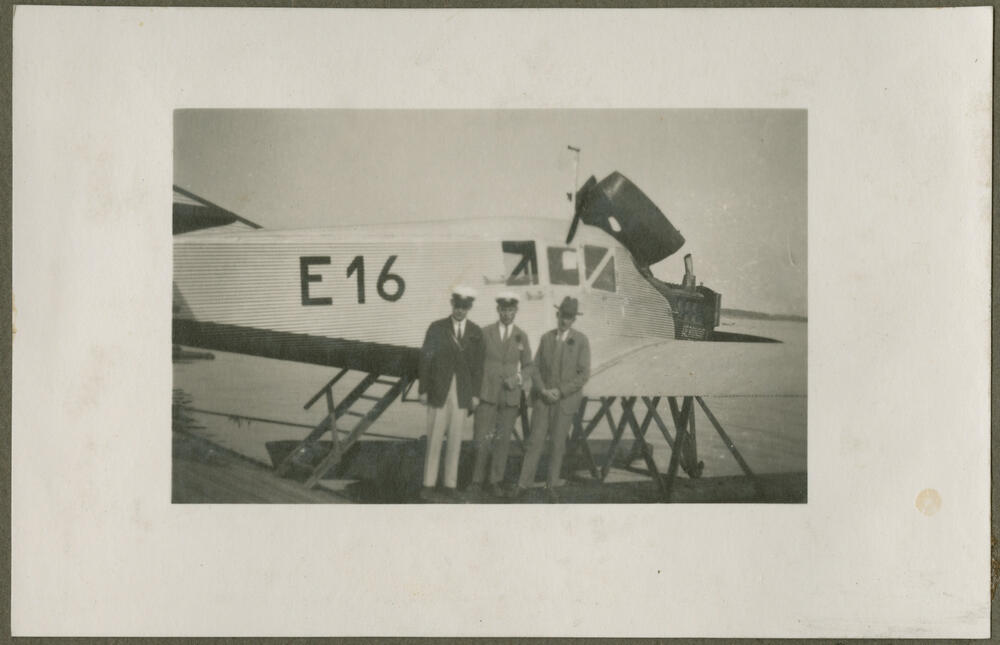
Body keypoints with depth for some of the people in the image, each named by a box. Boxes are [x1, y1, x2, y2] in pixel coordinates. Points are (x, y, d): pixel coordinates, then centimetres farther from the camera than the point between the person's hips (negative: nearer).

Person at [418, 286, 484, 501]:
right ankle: (429, 484, 6)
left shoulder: (475, 332, 6)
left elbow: (477, 364, 7)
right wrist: (423, 390, -4)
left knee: (455, 439, 5)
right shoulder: (437, 328, -1)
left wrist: (476, 394, 2)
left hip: (462, 392, 2)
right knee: (434, 438, -2)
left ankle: (450, 484, 12)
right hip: (439, 390, -2)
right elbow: (425, 359, -1)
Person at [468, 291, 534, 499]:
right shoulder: (486, 332, -1)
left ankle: (495, 482, 13)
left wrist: (519, 379, -11)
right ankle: (477, 481, 6)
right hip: (487, 394, -1)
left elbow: (527, 367, 10)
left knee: (502, 439, 4)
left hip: (511, 395, 1)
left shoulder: (522, 336, 3)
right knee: (482, 438, -5)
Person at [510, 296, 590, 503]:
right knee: (535, 440, 0)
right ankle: (523, 484, 6)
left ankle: (551, 487, 13)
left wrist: (560, 391, -17)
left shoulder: (581, 341, -7)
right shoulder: (546, 338, 3)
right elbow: (536, 368, 4)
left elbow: (583, 374, -11)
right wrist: (542, 390, -13)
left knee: (558, 443, 2)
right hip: (544, 398, 2)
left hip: (566, 399, -2)